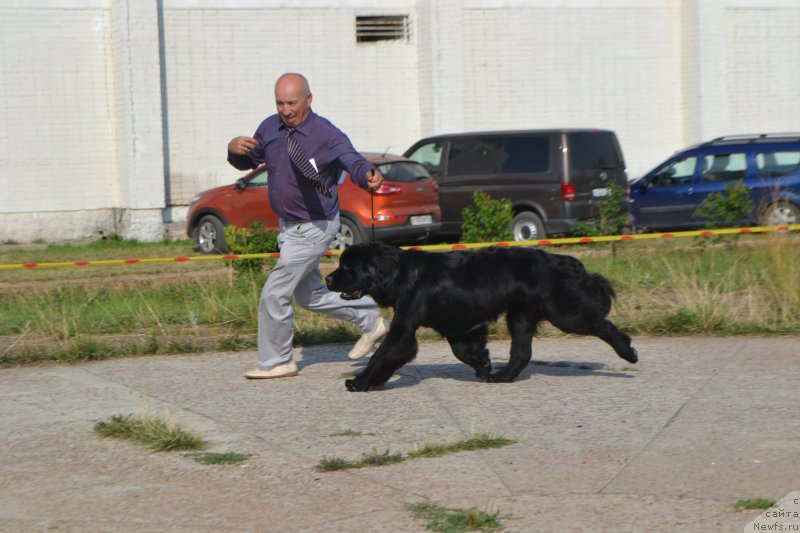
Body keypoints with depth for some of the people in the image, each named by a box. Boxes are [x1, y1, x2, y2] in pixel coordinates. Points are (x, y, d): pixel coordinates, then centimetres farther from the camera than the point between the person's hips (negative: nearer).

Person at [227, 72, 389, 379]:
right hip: (288, 226, 8)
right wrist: (235, 149, -11)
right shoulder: (270, 128, 1)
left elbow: (355, 163, -32)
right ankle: (371, 322, 33)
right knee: (309, 296, 20)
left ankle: (276, 362, 9)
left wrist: (370, 176, -55)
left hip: (315, 228, -8)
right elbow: (248, 162, 13)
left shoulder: (327, 135, -20)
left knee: (274, 295, -7)